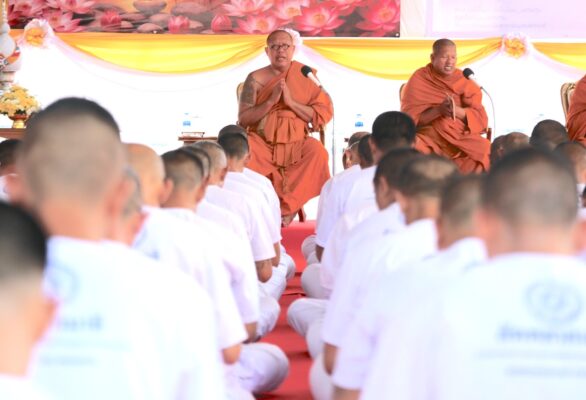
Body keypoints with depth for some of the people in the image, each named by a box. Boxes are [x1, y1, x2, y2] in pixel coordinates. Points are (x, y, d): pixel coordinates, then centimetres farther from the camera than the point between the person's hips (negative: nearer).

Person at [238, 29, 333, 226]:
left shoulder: (305, 76, 4)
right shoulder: (256, 79, 2)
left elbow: (323, 115, -3)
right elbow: (243, 118, -4)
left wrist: (291, 102, -15)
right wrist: (271, 100, -16)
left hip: (295, 143, 0)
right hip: (262, 142, 0)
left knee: (317, 151, -31)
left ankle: (288, 208, -18)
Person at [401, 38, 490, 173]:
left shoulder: (464, 81, 7)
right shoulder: (418, 80, 0)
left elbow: (480, 117, 0)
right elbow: (410, 118, -7)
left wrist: (458, 111, -19)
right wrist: (438, 110, -22)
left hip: (462, 137, 3)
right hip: (429, 137, -2)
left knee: (486, 150, -25)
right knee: (414, 149, -34)